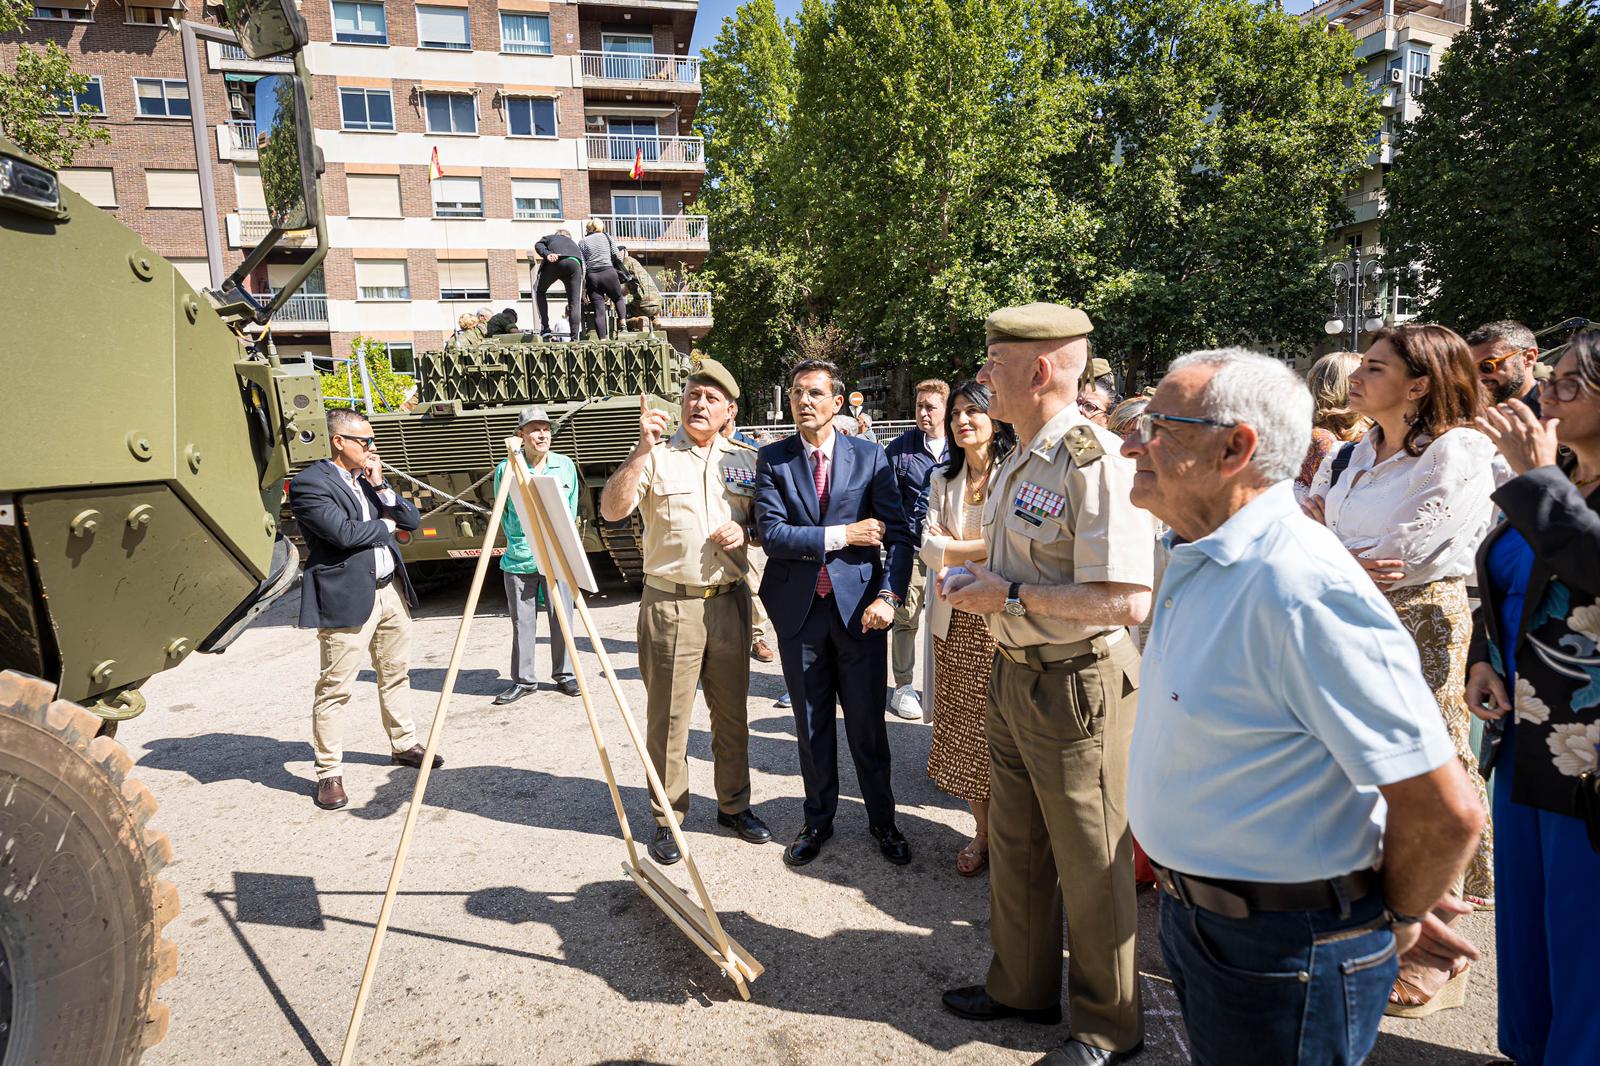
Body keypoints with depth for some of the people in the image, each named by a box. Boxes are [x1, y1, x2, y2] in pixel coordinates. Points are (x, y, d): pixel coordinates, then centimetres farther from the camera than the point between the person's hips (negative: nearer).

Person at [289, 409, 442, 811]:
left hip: (391, 590, 8)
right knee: (334, 688, -2)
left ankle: (404, 744, 34)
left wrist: (380, 486, -3)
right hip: (347, 599, -8)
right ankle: (329, 773, 8)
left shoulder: (369, 477, 14)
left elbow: (412, 520, 10)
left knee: (395, 675, 19)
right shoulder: (309, 484, -10)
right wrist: (385, 525, -4)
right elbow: (344, 533, -22)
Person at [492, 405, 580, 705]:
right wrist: (519, 542, 5)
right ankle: (522, 680, 18)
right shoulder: (506, 468, -1)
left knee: (562, 619, 4)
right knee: (522, 623, 6)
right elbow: (502, 513, 9)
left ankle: (564, 675, 19)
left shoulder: (566, 466, 5)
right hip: (519, 559, -1)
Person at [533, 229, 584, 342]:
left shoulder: (549, 237, 38)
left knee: (539, 291, 21)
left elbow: (538, 245, 12)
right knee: (575, 303, 6)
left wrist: (547, 254, -8)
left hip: (556, 261, -1)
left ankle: (545, 328, 10)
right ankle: (575, 338, -5)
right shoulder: (574, 243, 44)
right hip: (575, 263, 1)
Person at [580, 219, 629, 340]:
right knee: (619, 298, 21)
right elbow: (617, 257, 5)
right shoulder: (606, 236, 12)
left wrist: (582, 288, 0)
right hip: (608, 272, -1)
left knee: (599, 310, 1)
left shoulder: (582, 242, 12)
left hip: (591, 276, 1)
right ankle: (623, 321, -6)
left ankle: (603, 339, -7)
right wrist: (620, 273, 19)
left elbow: (582, 266, 3)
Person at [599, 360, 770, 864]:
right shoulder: (656, 457, -3)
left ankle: (734, 805, 32)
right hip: (670, 605, -3)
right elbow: (611, 510, -17)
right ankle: (666, 820, 20)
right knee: (668, 718, 5)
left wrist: (745, 530, -6)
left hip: (730, 601, 4)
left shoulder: (745, 460, 8)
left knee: (732, 712, 14)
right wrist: (642, 450, -26)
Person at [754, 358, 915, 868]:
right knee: (811, 725, 14)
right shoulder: (772, 459, 0)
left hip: (859, 606, -1)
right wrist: (840, 535, -14)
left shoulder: (870, 456, 0)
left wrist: (889, 595, -17)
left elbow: (898, 534, -4)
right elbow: (771, 533, -10)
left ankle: (882, 819, 30)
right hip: (799, 609, 1)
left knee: (868, 722, 10)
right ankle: (818, 821, 32)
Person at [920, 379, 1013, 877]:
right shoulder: (943, 479, 13)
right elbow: (930, 549, 4)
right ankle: (983, 833, 23)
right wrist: (989, 546, -10)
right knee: (964, 730, 8)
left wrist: (954, 548, -9)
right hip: (957, 621, 5)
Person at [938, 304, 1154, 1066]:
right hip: (1014, 674, 9)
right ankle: (1023, 986, 43)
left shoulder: (1097, 462, -22)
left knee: (1090, 865, 9)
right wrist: (975, 580, 3)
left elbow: (1126, 602, -29)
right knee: (1014, 848, 22)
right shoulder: (1015, 462, 9)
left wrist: (1010, 596, -24)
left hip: (1078, 685, -9)